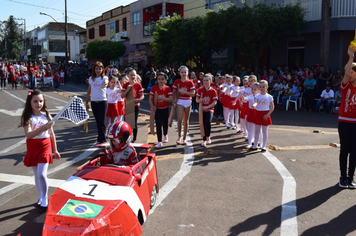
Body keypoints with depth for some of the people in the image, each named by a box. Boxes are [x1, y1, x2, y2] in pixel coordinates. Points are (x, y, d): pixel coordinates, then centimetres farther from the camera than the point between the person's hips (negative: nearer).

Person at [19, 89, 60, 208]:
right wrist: (41, 129, -39)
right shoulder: (27, 118, -7)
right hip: (32, 147, 1)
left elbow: (51, 134, 9)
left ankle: (45, 198, 4)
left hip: (45, 146, -1)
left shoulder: (46, 116, 0)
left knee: (41, 174, -12)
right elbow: (28, 135, -22)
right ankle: (41, 198, 28)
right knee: (37, 175, 12)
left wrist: (55, 150, 13)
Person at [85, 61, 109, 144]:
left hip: (102, 101, -4)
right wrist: (86, 102, 14)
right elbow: (89, 91, 15)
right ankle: (100, 136, 26)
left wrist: (105, 84, -52)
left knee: (101, 121, -7)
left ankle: (102, 139, -4)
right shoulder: (91, 79, 9)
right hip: (93, 102, 4)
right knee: (97, 121, 12)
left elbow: (106, 82, -28)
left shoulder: (104, 78, -3)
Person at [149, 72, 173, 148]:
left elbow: (171, 99, -11)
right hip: (157, 109, 0)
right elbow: (150, 99, 1)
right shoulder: (154, 88, -2)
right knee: (158, 125, -7)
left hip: (165, 109, 1)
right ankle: (159, 142, -4)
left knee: (165, 124, 15)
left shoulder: (167, 88, -4)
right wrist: (152, 106, -13)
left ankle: (165, 135, 45)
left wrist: (162, 98, -23)